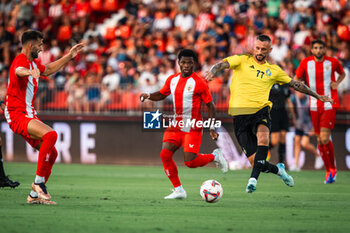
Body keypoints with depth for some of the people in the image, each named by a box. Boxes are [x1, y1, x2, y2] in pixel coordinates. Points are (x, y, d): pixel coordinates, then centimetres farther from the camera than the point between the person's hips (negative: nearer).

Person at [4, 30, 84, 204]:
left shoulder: (33, 63, 17)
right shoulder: (21, 60, -14)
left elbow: (49, 69, 38)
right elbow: (18, 71, -40)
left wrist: (69, 56, 36)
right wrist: (30, 72, -63)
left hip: (28, 115, 10)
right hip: (17, 115, -10)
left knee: (51, 153, 8)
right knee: (51, 134, -31)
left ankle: (35, 195, 14)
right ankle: (39, 182, -26)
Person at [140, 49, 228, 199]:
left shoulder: (199, 83, -11)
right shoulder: (172, 80, 5)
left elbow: (210, 106, -7)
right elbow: (162, 94, 21)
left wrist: (212, 128, -12)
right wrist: (148, 96, 0)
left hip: (193, 129, -5)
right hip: (176, 125, 5)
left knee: (190, 162, -12)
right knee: (165, 154, -12)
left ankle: (215, 156, 18)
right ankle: (178, 190, -1)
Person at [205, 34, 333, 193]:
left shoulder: (273, 70, 17)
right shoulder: (242, 60, 9)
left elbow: (295, 84, 28)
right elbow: (223, 64, -7)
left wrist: (318, 96, 33)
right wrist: (212, 71, -31)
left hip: (260, 111, 1)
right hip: (240, 114, -1)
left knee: (263, 137, -36)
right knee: (254, 161, -7)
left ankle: (253, 178, -39)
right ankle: (278, 170, 24)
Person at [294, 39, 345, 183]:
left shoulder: (332, 62, -4)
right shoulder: (306, 63, -1)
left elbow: (342, 73, 16)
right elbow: (296, 78, 9)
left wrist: (337, 83, -3)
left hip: (330, 105, -3)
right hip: (315, 106, 3)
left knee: (325, 138, -15)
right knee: (319, 140, 6)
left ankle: (332, 168, 4)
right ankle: (329, 171, 20)